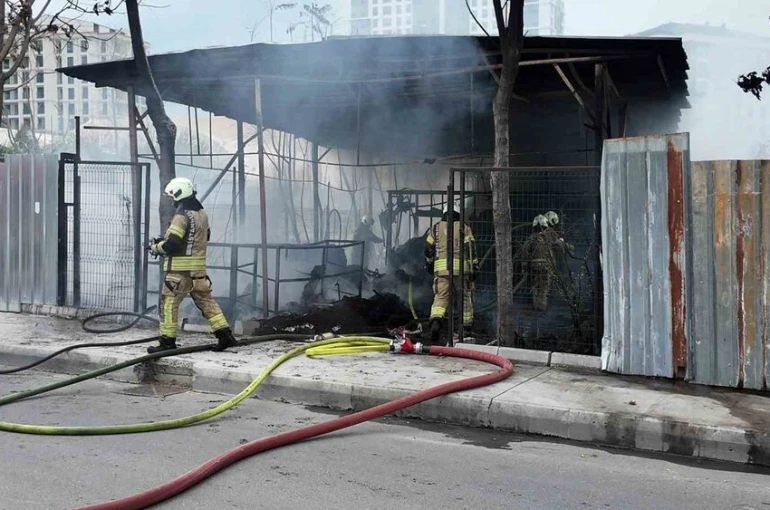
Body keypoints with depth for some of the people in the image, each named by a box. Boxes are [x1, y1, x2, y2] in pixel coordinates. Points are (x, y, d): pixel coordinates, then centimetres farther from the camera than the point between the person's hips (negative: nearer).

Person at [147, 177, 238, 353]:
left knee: (168, 303, 2)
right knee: (206, 300, 12)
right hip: (198, 267, 8)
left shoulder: (182, 215, -16)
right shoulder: (202, 213, 9)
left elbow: (171, 244, -20)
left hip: (180, 268, -8)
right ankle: (225, 334, 10)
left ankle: (167, 341, 6)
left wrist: (155, 247, 1)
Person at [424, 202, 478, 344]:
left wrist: (429, 265, 31)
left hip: (441, 266, 1)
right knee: (465, 297, 14)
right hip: (461, 265, -1)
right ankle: (467, 328, 21)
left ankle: (436, 321, -29)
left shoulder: (436, 228, 15)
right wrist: (474, 268, 1)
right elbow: (471, 249, 0)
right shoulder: (464, 228, 10)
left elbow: (428, 249, 16)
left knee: (440, 297, -3)